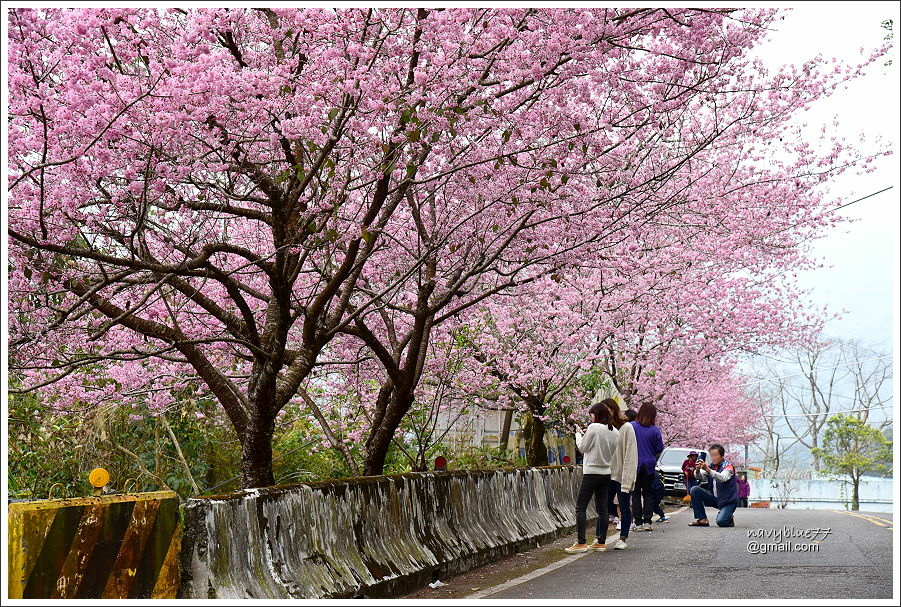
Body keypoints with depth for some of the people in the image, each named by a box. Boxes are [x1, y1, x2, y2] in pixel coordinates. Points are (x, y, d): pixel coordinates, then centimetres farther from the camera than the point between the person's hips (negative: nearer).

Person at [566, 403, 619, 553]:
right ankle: (601, 542, 11)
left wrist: (578, 433, 12)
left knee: (580, 507, -3)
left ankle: (581, 543, -8)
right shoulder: (615, 432, 7)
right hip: (606, 473, 7)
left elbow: (582, 447, -6)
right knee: (602, 508, 10)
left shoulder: (594, 428, -13)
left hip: (592, 473, -7)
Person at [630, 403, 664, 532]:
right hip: (649, 465, 1)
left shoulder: (631, 426, -8)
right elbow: (659, 449, 0)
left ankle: (638, 523, 2)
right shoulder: (655, 430, -7)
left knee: (636, 494, 6)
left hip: (634, 464, -1)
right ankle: (647, 521, 4)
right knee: (648, 493, 11)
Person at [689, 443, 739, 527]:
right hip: (715, 498, 6)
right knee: (694, 490, -11)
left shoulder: (728, 466, -14)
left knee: (721, 522, -28)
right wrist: (697, 470, -34)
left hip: (728, 501, -6)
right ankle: (702, 519, -7)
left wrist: (708, 470, -48)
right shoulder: (711, 466, 4)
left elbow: (723, 478, -35)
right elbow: (699, 476, -10)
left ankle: (729, 518, 11)